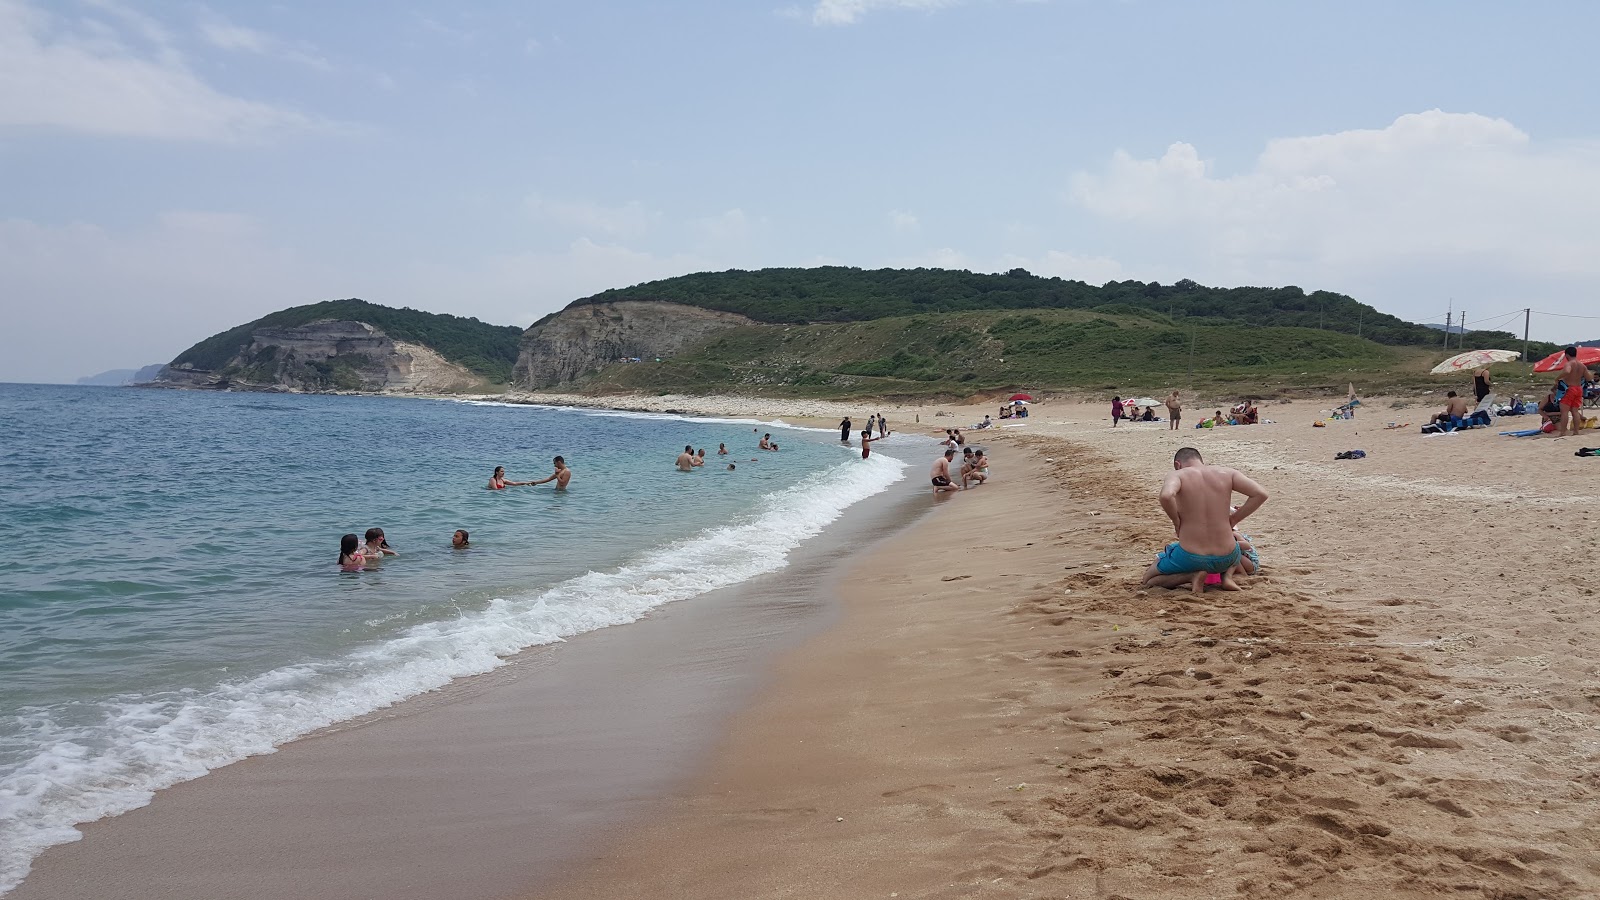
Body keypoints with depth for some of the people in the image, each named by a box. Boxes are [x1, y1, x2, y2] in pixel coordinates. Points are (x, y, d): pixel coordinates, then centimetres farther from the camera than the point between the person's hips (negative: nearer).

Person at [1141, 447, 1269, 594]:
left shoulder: (1177, 476, -6)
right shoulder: (1226, 473, 4)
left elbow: (1166, 496, -29)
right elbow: (1260, 493, -3)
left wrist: (1176, 521, -10)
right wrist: (1233, 519, 6)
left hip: (1190, 558, -3)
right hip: (1226, 558, 3)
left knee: (1149, 579, 22)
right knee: (1238, 543, 42)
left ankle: (1193, 575, -2)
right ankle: (1227, 575, 11)